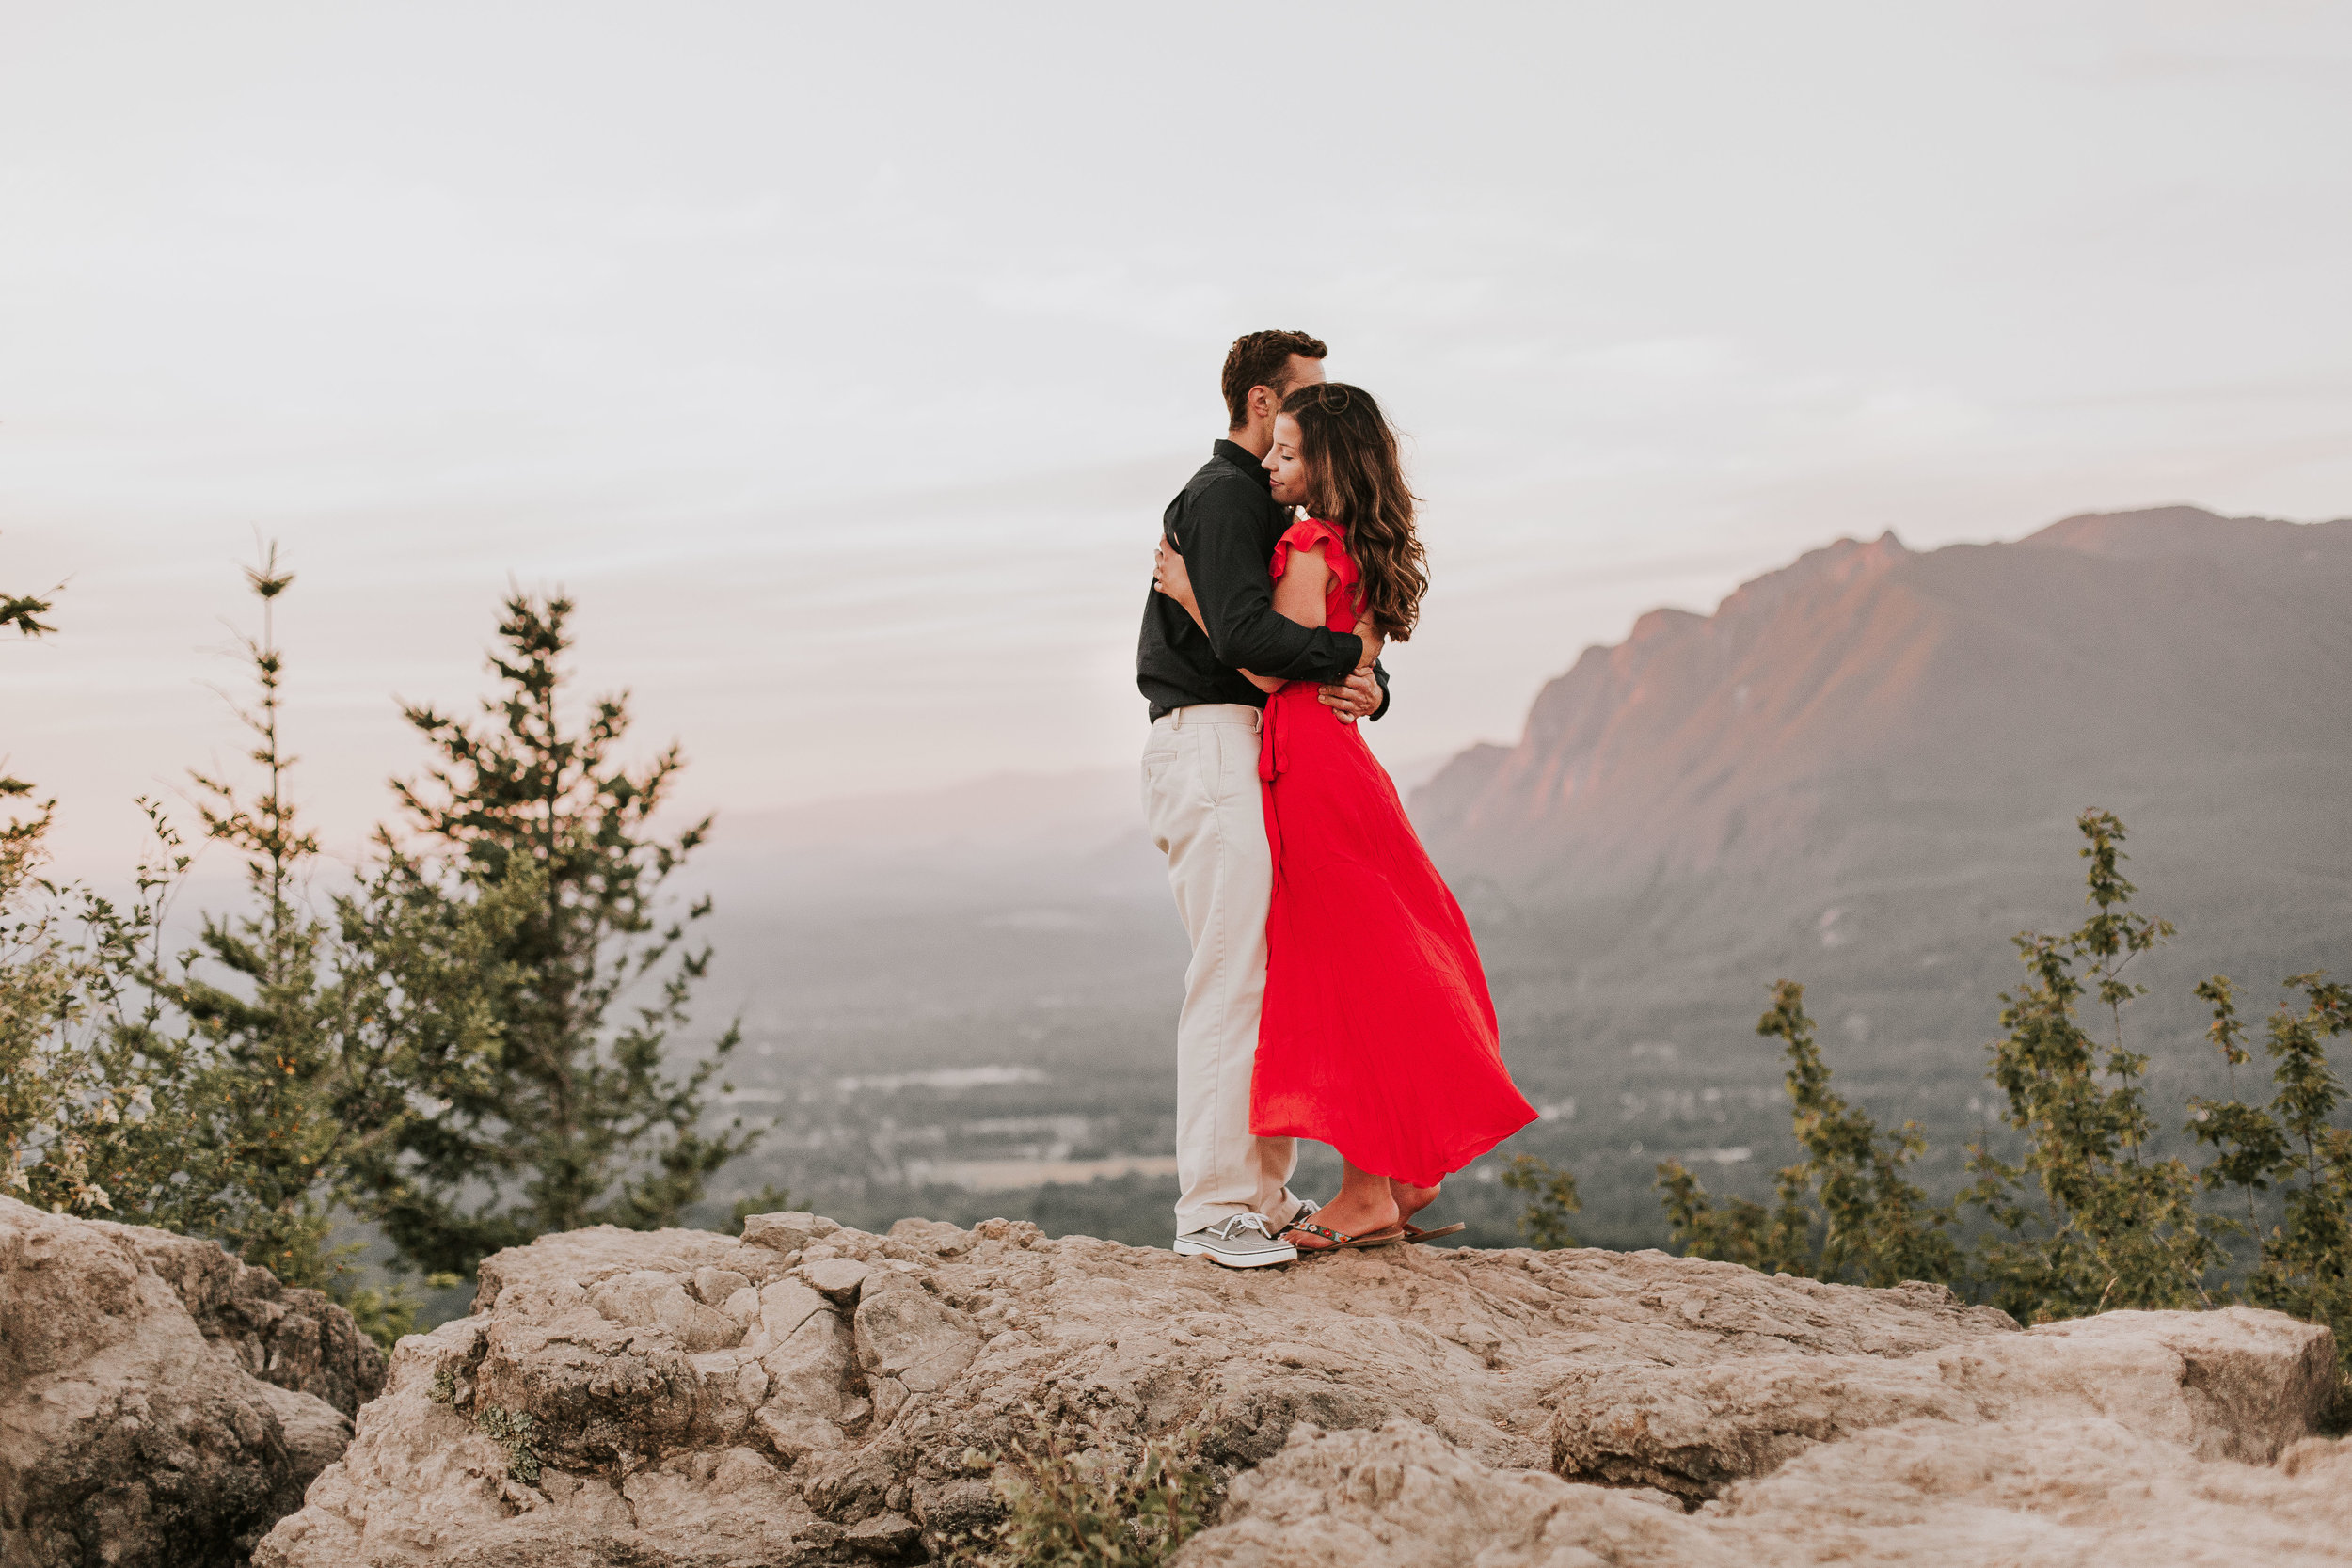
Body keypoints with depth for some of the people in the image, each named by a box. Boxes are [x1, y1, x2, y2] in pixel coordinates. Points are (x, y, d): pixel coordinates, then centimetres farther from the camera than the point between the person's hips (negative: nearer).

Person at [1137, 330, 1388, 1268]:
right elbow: (1243, 635, -22)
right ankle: (1213, 1207, -13)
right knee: (1234, 973, -13)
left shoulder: (1265, 505, 26)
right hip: (1213, 743, -10)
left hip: (1265, 751, 10)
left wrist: (1365, 687, -3)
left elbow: (1309, 639, 19)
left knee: (1280, 973, 9)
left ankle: (1265, 1195, 13)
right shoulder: (1221, 497, -7)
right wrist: (1352, 656, -12)